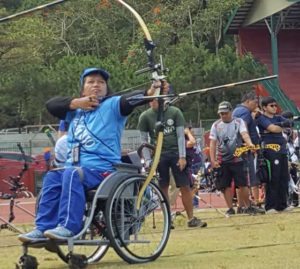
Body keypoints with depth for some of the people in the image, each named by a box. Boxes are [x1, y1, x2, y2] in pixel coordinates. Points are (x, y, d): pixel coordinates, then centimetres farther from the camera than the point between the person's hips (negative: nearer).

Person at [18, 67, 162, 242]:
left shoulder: (112, 106, 1)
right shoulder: (76, 110, 20)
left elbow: (129, 100, -18)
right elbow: (51, 104, 13)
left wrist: (149, 93, -38)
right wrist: (75, 103, -2)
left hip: (102, 170, -6)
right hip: (77, 167, 7)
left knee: (72, 174, -31)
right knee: (52, 178, -15)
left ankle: (68, 227, -36)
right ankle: (43, 228, -15)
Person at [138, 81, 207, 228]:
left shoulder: (175, 112, 1)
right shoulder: (145, 116, 1)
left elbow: (180, 136, 1)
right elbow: (144, 140, 5)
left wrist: (182, 157, -6)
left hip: (176, 154, 0)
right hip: (158, 155, 0)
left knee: (185, 187, -2)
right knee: (163, 188, 3)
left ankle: (191, 218, 3)